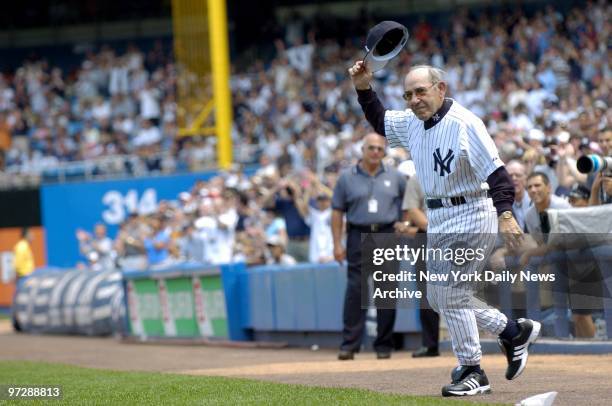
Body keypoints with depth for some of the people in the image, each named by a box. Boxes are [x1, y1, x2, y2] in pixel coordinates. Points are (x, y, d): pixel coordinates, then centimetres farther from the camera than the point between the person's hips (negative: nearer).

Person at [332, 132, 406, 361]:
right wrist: (337, 243, -2)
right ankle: (349, 344, -8)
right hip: (359, 237, -1)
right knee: (355, 289, -8)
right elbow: (337, 212, 5)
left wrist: (402, 222, 3)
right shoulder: (347, 177, 6)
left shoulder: (395, 177, 10)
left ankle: (383, 345, 7)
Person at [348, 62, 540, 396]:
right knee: (438, 296, 11)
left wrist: (505, 213, -36)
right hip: (438, 221, 9)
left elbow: (495, 169, -24)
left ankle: (472, 372, -1)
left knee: (449, 293, -11)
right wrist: (363, 90, 11)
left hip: (470, 217, -9)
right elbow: (381, 122, 27)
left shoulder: (464, 123, -18)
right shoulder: (412, 122, 7)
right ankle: (514, 331, 25)